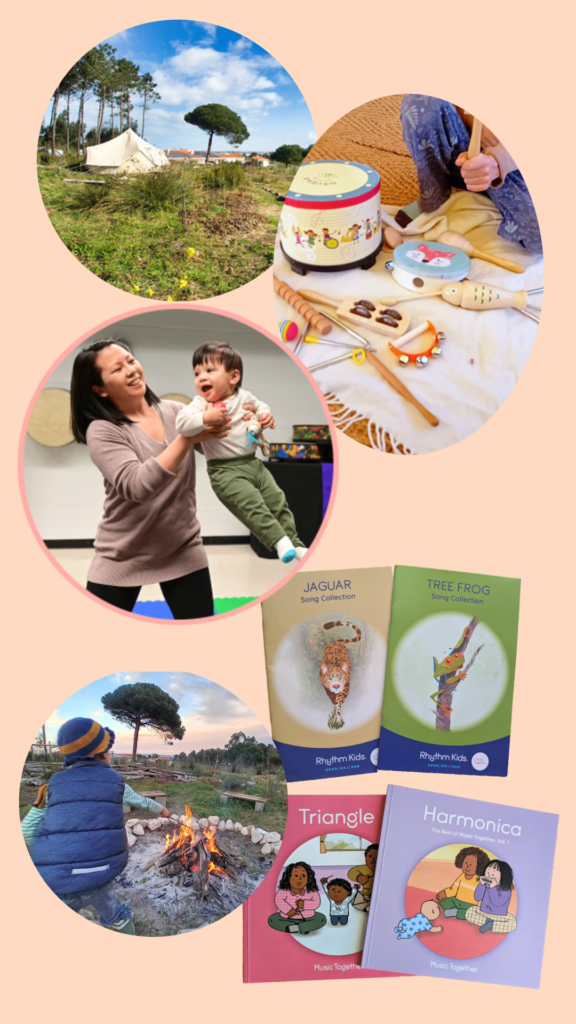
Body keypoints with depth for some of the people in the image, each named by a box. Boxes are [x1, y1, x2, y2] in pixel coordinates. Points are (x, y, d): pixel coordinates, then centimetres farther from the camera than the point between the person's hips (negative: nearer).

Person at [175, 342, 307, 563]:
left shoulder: (244, 397, 7)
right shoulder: (201, 403, -9)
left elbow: (259, 405, 28)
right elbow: (182, 423, -23)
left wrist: (265, 415, 7)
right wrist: (206, 418, -32)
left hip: (253, 463, 6)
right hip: (226, 470, -6)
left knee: (278, 501, 5)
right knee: (253, 505, -22)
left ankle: (295, 543, 13)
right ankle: (279, 540, -17)